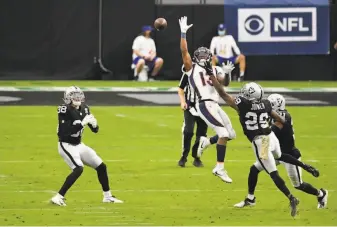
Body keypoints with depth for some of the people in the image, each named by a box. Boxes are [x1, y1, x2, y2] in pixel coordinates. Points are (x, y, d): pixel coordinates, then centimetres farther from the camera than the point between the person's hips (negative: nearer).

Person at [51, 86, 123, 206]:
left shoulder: (84, 109, 2)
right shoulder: (65, 110, -18)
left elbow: (95, 130, 7)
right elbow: (65, 132, -28)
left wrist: (94, 124, -16)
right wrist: (82, 123, -31)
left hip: (79, 145, 8)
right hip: (66, 145, -8)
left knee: (101, 166, 9)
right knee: (78, 169, -29)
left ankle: (107, 196, 26)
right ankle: (58, 197, -26)